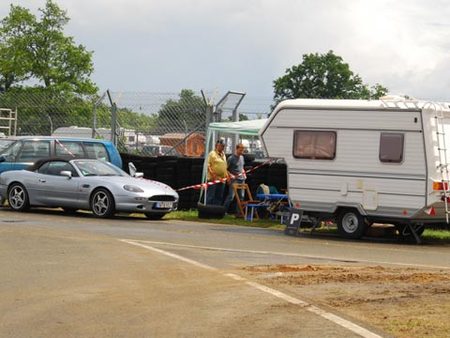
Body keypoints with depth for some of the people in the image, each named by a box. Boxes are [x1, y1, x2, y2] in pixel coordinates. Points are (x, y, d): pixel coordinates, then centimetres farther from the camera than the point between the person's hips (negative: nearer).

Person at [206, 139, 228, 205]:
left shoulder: (223, 155, 19)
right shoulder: (212, 154, -4)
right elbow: (208, 165, -11)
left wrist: (227, 175, 15)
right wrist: (212, 173, -23)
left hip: (221, 179, 7)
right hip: (213, 179, -7)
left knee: (219, 197, 8)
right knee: (210, 196, -6)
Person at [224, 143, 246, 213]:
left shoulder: (242, 157, 14)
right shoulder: (231, 158, -7)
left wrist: (244, 173, 11)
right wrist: (231, 175, -17)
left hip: (241, 179, 7)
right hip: (234, 179, -7)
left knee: (241, 196, 6)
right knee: (231, 196, -12)